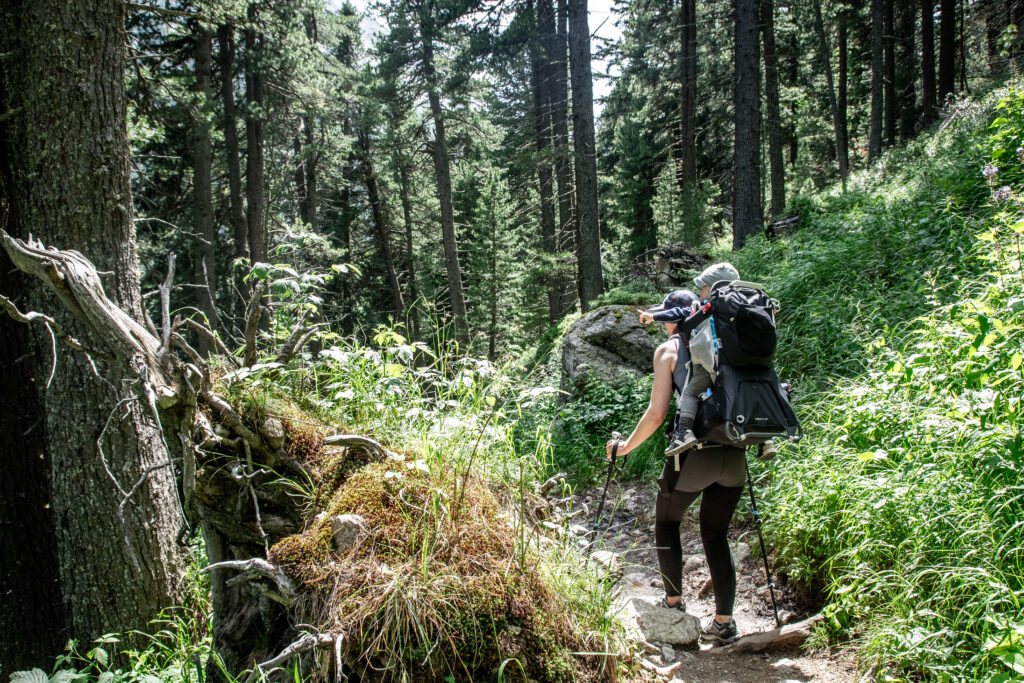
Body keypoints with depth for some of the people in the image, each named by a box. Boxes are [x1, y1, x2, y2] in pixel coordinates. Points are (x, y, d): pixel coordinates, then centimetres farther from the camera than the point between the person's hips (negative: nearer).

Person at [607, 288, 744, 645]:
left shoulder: (668, 350, 1)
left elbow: (656, 415, -6)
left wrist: (625, 447, 7)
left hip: (694, 454, -4)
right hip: (733, 455, 4)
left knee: (667, 523, 21)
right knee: (717, 536, 17)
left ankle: (674, 602, 25)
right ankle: (724, 622, 16)